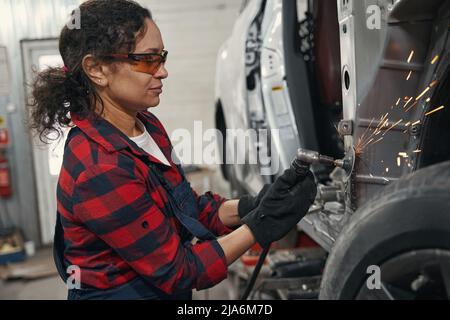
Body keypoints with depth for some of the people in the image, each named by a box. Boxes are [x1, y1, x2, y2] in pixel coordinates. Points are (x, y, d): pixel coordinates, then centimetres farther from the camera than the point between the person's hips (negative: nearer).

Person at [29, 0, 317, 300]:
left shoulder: (147, 125, -2)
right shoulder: (100, 170, -27)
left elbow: (192, 209, 2)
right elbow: (178, 270, -22)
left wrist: (251, 206, -13)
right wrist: (262, 225, -20)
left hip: (162, 290, 7)